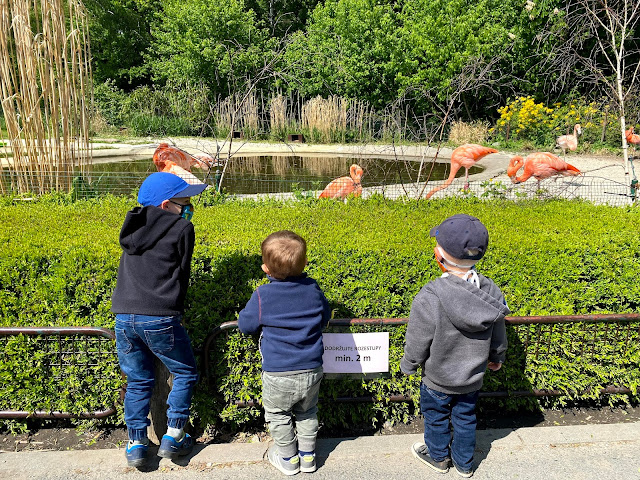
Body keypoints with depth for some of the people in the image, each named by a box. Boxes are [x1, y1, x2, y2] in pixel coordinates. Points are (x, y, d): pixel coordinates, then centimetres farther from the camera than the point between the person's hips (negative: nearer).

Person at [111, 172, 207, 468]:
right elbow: (182, 273, 3)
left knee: (138, 381, 21)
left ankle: (136, 444, 25)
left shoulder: (133, 227, 14)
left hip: (124, 318, 6)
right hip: (160, 319, -5)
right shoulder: (182, 228, -2)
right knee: (185, 374, 16)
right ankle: (173, 437, 18)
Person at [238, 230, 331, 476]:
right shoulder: (313, 289, -8)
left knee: (278, 417, 23)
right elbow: (325, 317, 9)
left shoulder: (262, 296, -18)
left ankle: (288, 459, 39)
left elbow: (245, 325, -3)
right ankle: (308, 456, 41)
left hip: (278, 377, -3)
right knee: (307, 414, 27)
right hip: (312, 372, 3)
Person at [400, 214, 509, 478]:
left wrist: (408, 365, -1)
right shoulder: (491, 291, -16)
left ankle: (438, 457, 46)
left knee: (436, 417, 22)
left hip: (438, 379, -4)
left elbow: (417, 343, -21)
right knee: (465, 418, 25)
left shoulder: (429, 297, -34)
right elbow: (498, 334, 0)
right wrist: (496, 357, 20)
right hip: (473, 377, 4)